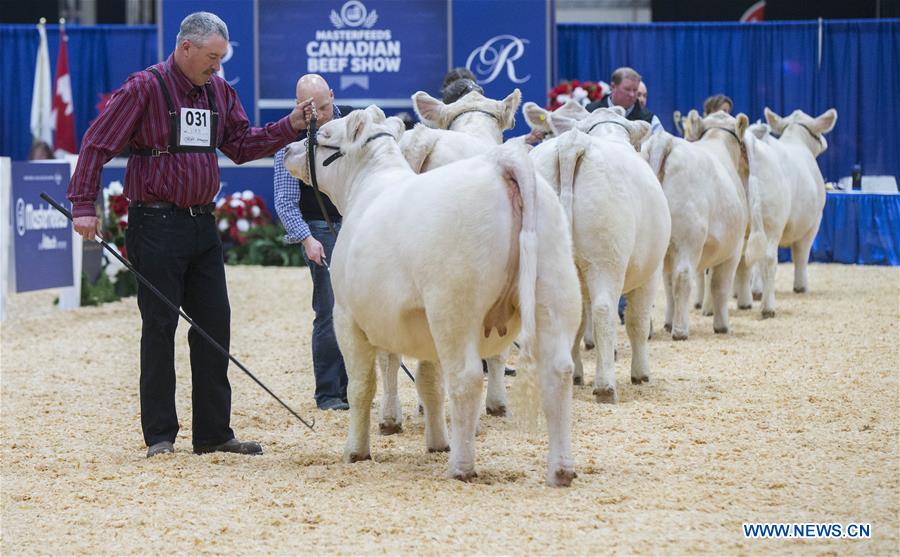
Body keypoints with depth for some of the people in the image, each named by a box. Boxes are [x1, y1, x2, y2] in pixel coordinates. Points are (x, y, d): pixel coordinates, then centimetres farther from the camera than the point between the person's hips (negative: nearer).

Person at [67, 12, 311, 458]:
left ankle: (213, 433, 15)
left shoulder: (218, 92, 10)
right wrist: (83, 204, -16)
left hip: (202, 224, 7)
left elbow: (242, 144, 11)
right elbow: (97, 144, -10)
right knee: (159, 328, -3)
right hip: (156, 224, -7)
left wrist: (291, 126, -2)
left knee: (215, 325, 7)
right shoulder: (145, 88, -9)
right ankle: (160, 436, 3)